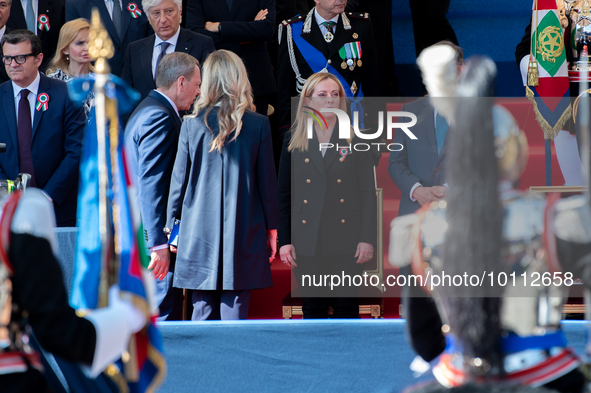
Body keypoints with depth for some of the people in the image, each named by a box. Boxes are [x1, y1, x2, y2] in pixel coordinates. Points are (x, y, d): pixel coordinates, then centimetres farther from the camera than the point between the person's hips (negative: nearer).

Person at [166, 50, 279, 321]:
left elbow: (179, 179, 3)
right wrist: (271, 228, 10)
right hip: (244, 235, -1)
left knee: (203, 311, 6)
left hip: (199, 233, 1)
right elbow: (267, 181, 1)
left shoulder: (192, 124, -2)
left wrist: (172, 226, 13)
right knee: (234, 310, 1)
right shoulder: (258, 125, -3)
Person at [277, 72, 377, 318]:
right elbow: (284, 195, 9)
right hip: (307, 243, 1)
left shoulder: (355, 141, 4)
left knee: (346, 307, -3)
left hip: (346, 242, -1)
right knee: (313, 310, 4)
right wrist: (284, 240, 2)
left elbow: (368, 193, 2)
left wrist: (367, 238, -6)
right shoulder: (294, 143, 7)